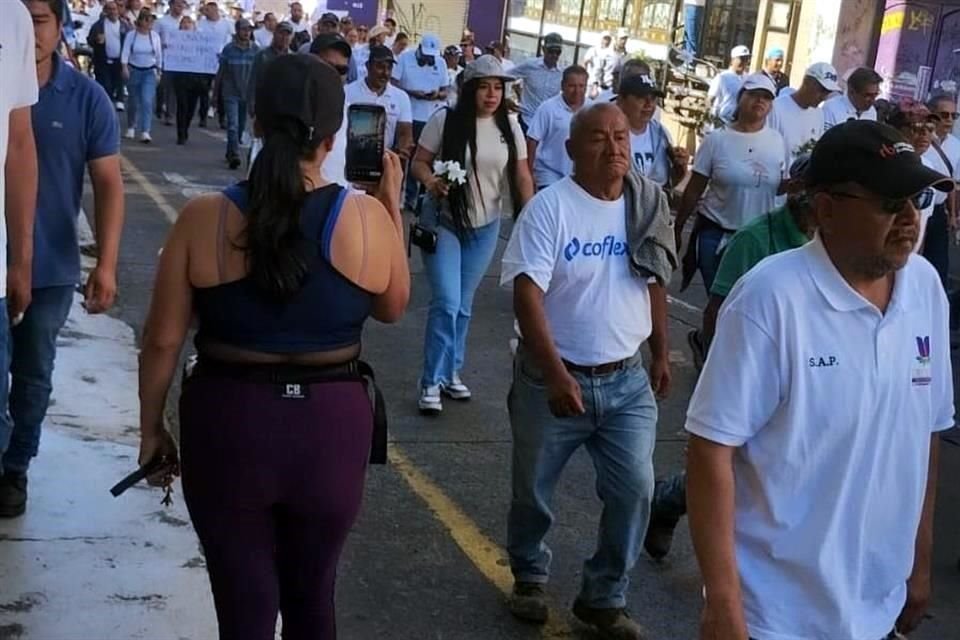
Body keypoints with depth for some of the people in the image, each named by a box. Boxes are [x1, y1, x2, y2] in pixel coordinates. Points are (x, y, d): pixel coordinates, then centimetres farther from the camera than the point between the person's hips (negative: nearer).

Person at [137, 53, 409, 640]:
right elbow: (393, 308, 8)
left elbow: (164, 339, -6)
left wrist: (152, 428, 8)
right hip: (330, 429, 2)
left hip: (226, 425, -1)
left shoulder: (205, 218, -11)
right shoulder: (368, 218, -10)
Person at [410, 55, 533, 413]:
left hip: (486, 227, 4)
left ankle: (451, 373, 27)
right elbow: (419, 162, -7)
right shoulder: (445, 120, -12)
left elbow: (522, 176, 3)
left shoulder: (510, 127, -2)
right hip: (443, 221, -3)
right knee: (446, 302, -10)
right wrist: (431, 182, -28)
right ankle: (431, 382, 1)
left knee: (463, 305, 13)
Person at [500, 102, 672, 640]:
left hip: (627, 379, 3)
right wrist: (556, 373, -27)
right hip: (553, 378, -3)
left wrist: (662, 355, 15)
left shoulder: (646, 206, 2)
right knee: (534, 490, 12)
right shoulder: (550, 207, -14)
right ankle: (530, 577, 38)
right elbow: (527, 293, -20)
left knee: (634, 489, -2)